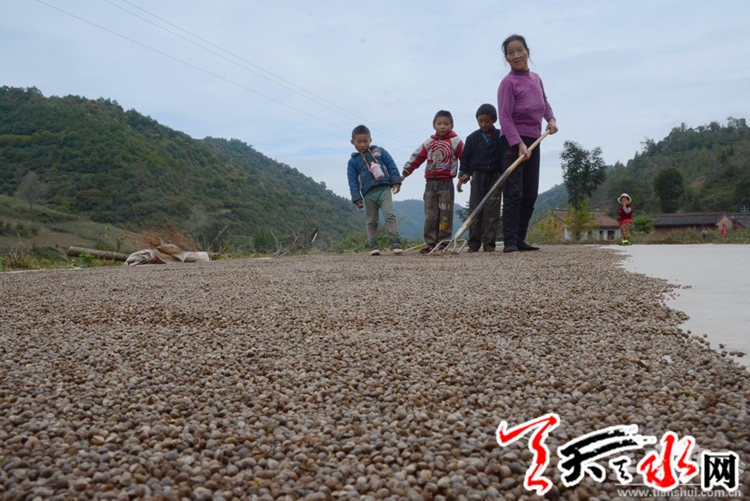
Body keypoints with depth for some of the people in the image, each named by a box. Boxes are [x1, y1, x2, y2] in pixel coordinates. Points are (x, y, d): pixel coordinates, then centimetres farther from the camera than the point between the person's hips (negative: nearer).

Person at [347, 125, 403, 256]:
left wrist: (396, 181, -3)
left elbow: (392, 166, 8)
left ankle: (396, 243, -18)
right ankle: (373, 247, 12)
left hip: (384, 189, -1)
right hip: (368, 194, 1)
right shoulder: (353, 161, 10)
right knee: (372, 222, 7)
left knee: (390, 216, -14)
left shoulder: (379, 151, 11)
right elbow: (353, 182, 6)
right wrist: (356, 198, -3)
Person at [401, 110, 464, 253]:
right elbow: (416, 159, 14)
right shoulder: (428, 143, 13)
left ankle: (443, 242, 3)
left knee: (445, 214, -3)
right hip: (430, 183, 4)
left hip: (446, 182, -4)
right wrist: (404, 174, 15)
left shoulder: (455, 142, 1)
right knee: (430, 215, 3)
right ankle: (430, 243, 8)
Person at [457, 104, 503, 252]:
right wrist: (463, 174, -2)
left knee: (492, 212, -2)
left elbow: (505, 158, 1)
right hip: (477, 177, 1)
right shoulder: (472, 138, 5)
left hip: (495, 177, -1)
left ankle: (489, 243, 1)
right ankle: (474, 243, 4)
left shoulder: (500, 137, 0)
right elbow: (465, 158, 8)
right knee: (475, 211, 1)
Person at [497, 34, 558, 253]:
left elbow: (544, 101, 29)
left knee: (530, 194, 7)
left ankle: (519, 240, 13)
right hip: (513, 142, -7)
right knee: (514, 193, -12)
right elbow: (505, 117, -17)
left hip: (533, 141, 7)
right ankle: (510, 242, -11)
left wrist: (551, 118, 10)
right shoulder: (508, 82, -10)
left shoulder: (536, 78, 10)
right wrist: (519, 144, -25)